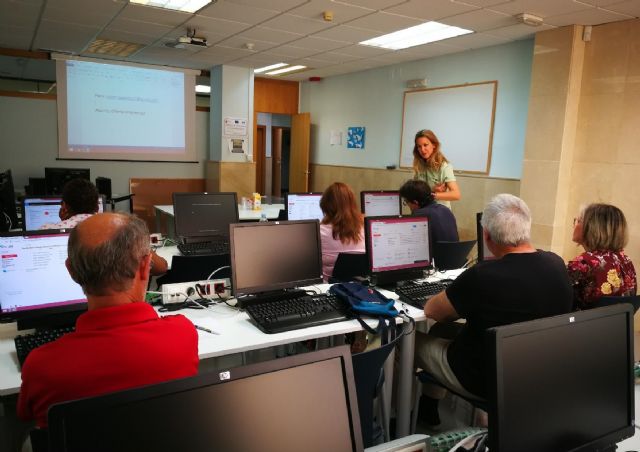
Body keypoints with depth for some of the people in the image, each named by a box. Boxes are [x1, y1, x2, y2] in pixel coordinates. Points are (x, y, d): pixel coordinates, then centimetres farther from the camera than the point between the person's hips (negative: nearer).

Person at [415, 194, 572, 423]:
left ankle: (428, 407, 36)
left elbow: (431, 311, -15)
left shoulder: (481, 277, -31)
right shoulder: (557, 264, -11)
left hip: (487, 382, -6)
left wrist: (466, 307, 2)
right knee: (447, 333, 25)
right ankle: (431, 405, 37)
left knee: (415, 341, 14)